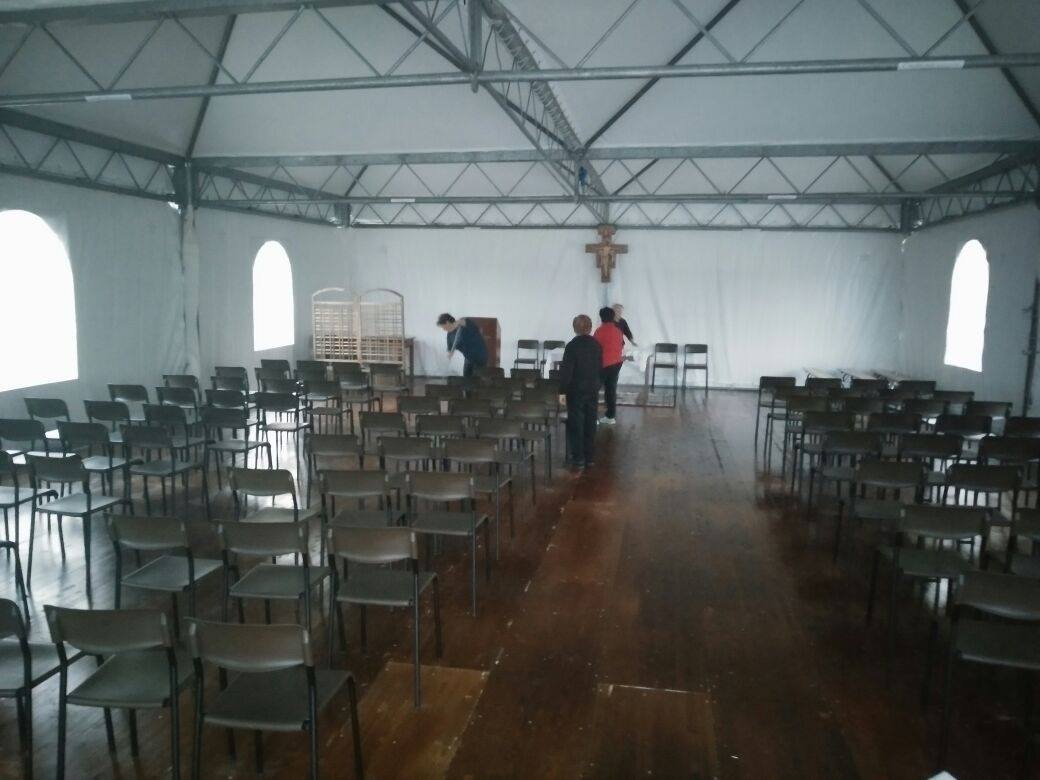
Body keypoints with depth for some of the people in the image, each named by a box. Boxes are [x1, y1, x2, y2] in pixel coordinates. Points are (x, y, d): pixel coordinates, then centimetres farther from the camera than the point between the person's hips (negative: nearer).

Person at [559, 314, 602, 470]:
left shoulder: (572, 346, -14)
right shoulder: (597, 345, 2)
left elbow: (566, 370, -16)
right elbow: (600, 367, 9)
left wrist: (562, 391, -11)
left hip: (576, 390, -5)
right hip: (593, 390, 5)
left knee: (576, 425, 2)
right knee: (590, 424, 11)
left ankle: (578, 459, 3)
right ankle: (589, 457, 16)